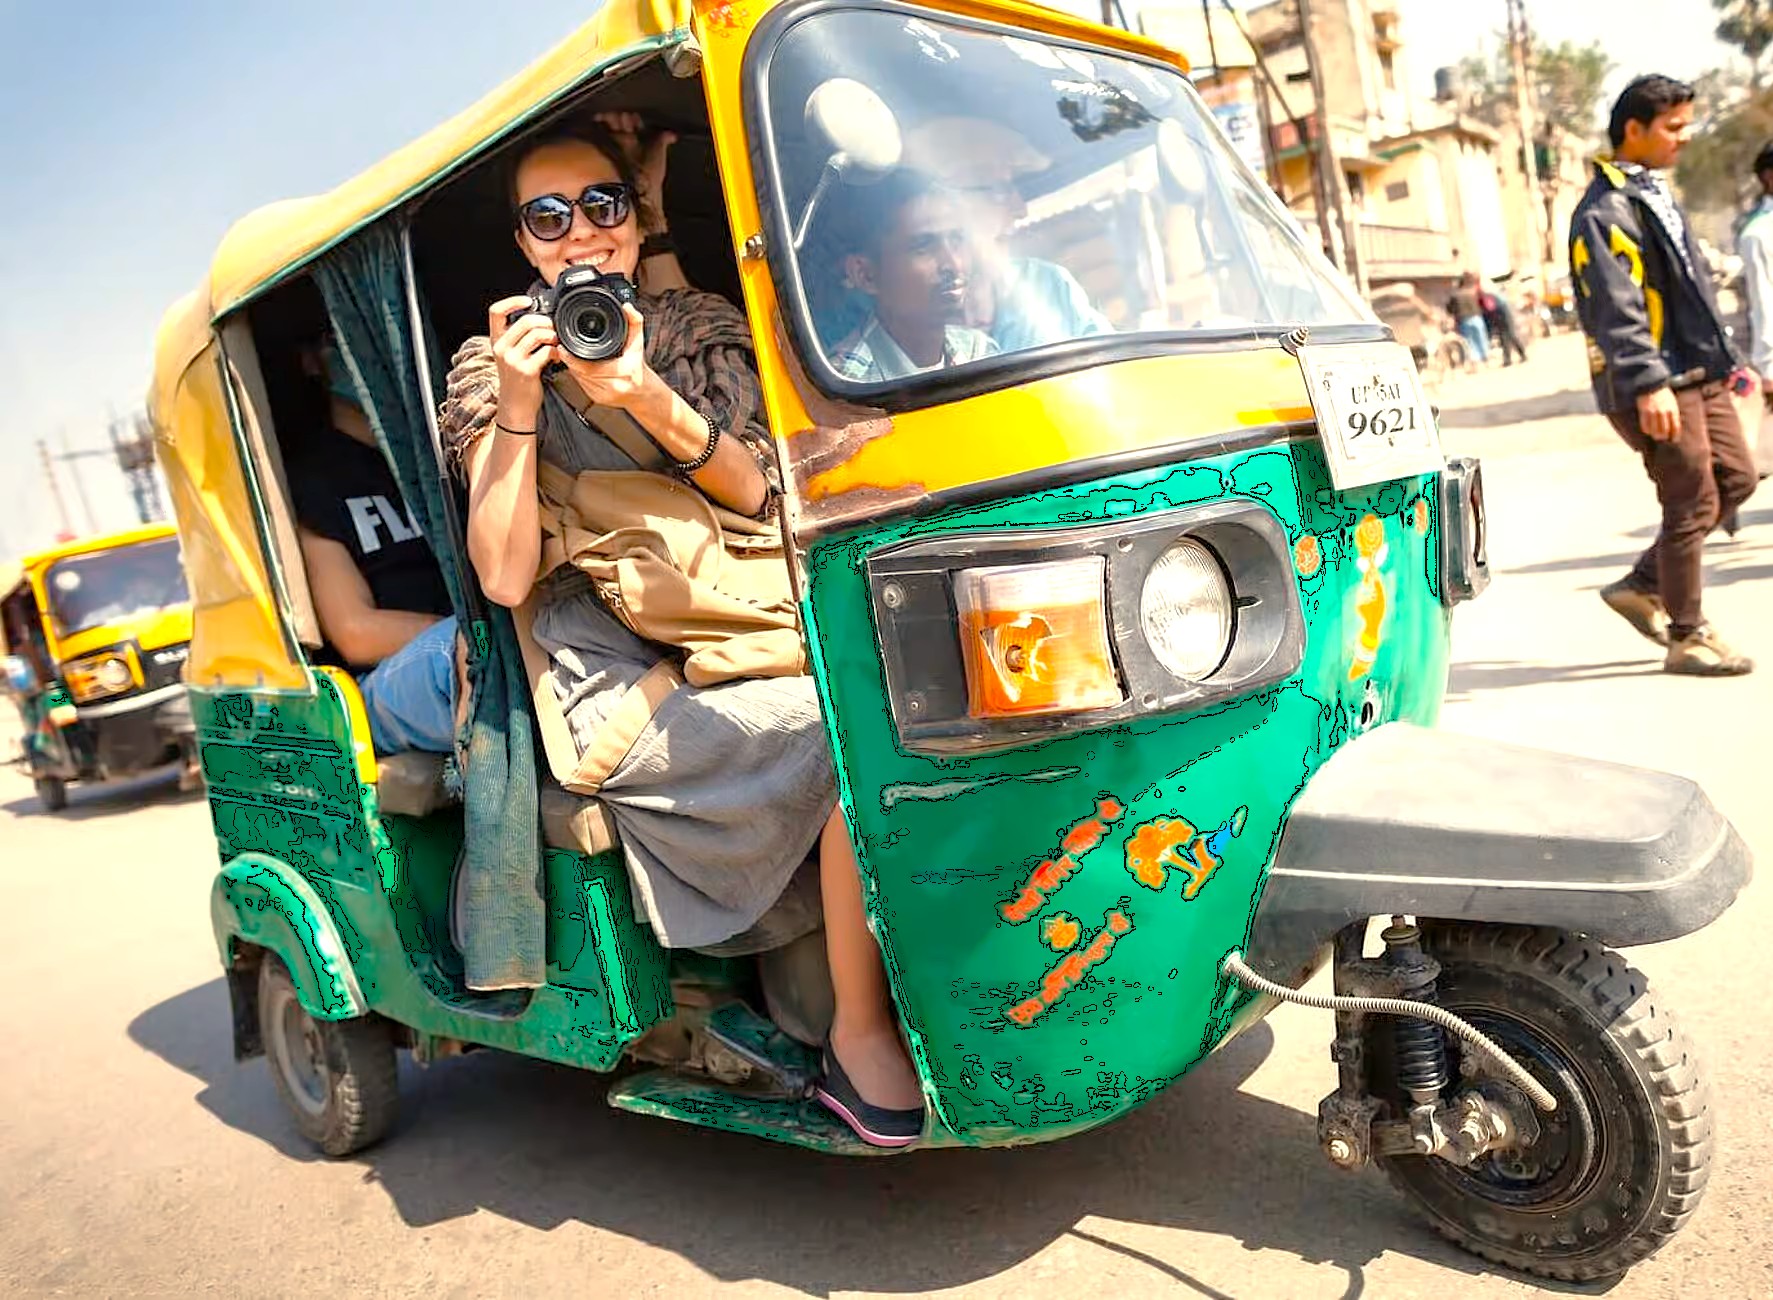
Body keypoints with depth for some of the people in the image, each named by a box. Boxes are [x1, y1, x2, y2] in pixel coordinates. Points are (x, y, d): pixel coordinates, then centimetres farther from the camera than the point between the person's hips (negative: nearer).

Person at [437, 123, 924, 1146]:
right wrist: (517, 404, -12)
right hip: (614, 679, -4)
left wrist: (652, 403, -13)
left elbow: (761, 496, 2)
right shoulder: (494, 367, 8)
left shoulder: (701, 329, 16)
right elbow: (506, 577, -4)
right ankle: (861, 1032, -16)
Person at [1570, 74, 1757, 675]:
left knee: (1735, 479, 12)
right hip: (1656, 383, -10)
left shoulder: (1654, 194, 18)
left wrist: (1718, 356, 24)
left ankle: (1643, 585, 19)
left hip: (1696, 373, 10)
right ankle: (1688, 637, 9)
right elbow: (1616, 309, -23)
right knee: (1692, 502, -4)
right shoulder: (1602, 212, -14)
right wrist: (1647, 384, -30)